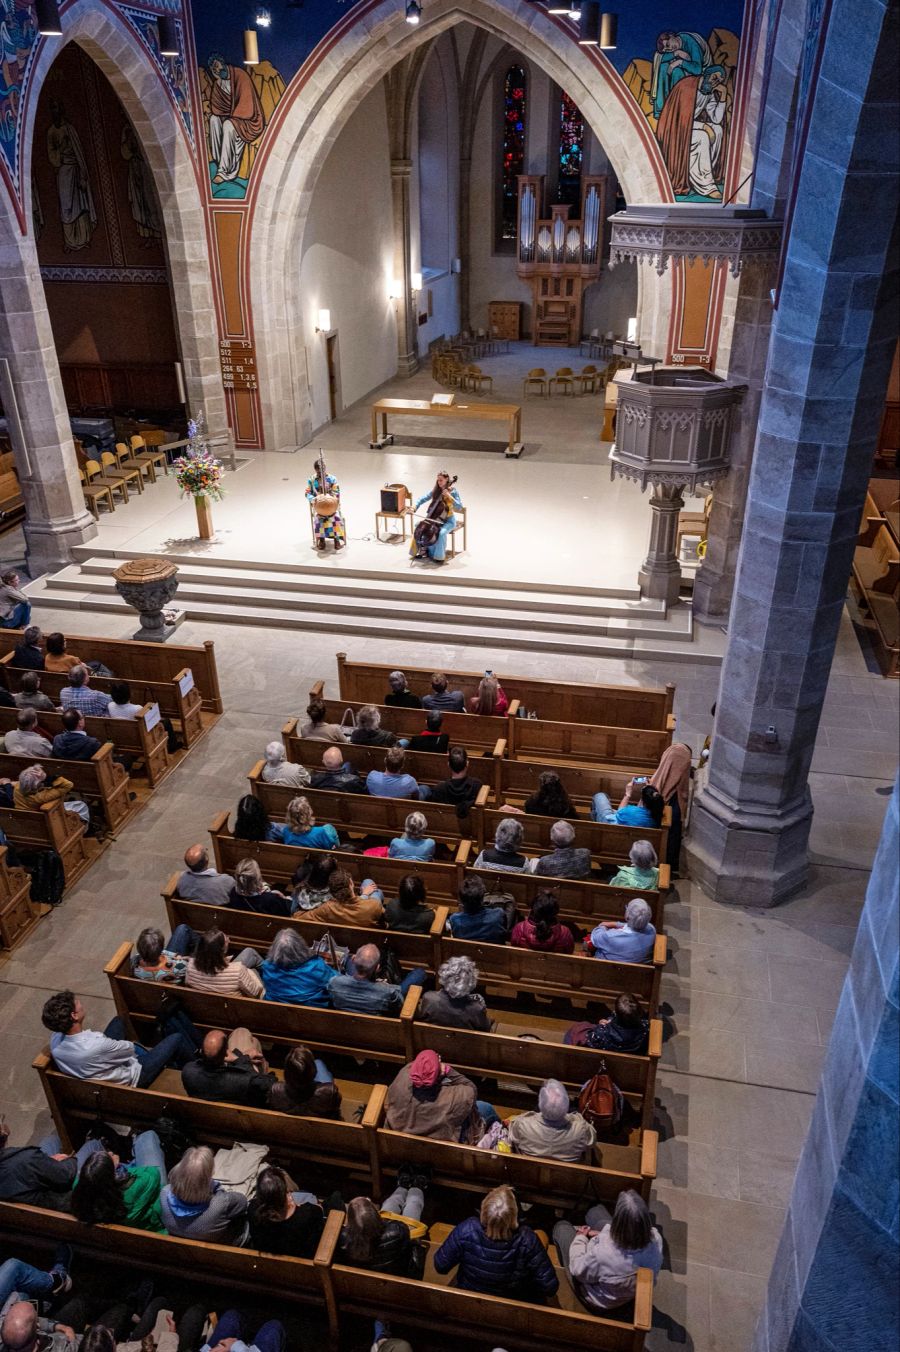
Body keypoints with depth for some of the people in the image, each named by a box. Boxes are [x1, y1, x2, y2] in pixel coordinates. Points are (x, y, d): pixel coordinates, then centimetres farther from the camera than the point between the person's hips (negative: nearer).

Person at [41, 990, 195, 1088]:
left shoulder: (56, 1040, -21)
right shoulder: (95, 1046, -41)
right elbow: (129, 1049, -20)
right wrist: (133, 1045, 4)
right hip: (134, 1076, -7)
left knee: (118, 1022, 24)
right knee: (176, 1038, 4)